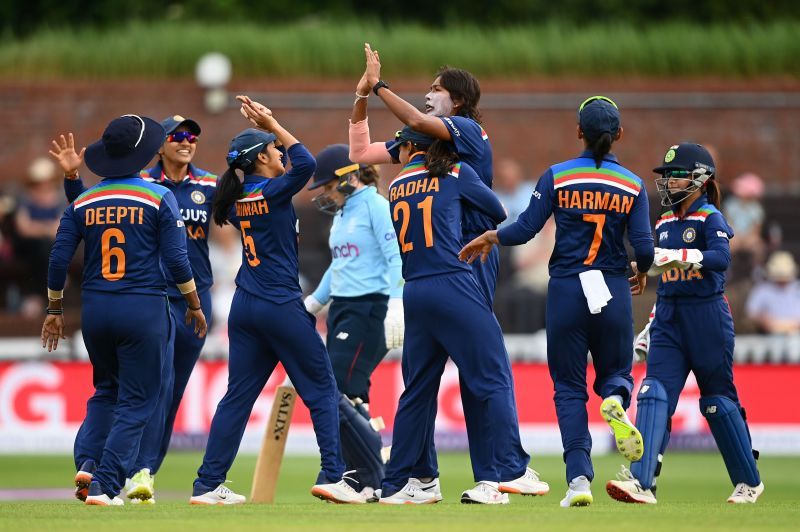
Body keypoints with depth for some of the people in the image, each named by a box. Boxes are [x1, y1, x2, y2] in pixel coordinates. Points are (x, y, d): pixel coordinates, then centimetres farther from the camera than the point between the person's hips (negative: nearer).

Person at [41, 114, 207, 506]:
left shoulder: (82, 202, 4)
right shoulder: (159, 198, -5)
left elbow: (59, 260, 3)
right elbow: (176, 260, -7)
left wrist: (55, 310, 16)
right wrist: (194, 305, 6)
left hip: (94, 310, 4)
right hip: (144, 310, -4)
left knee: (106, 391, 22)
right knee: (137, 400, 4)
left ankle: (87, 461, 2)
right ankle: (104, 485, -4)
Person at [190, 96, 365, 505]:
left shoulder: (238, 198, 9)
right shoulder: (271, 192, -12)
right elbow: (305, 163, -21)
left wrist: (265, 127, 17)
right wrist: (273, 126, -12)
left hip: (244, 308, 7)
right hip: (281, 306, -7)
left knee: (238, 395, 9)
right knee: (322, 390, 2)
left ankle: (207, 485, 5)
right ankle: (332, 475, -5)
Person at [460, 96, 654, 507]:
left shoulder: (557, 177, -3)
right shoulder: (632, 186, 1)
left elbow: (525, 230, -8)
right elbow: (643, 247, -5)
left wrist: (488, 238, 11)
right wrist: (642, 273, 17)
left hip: (566, 289, -1)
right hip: (613, 292, 1)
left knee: (569, 388, 7)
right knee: (615, 371, 18)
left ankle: (579, 478, -8)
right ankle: (615, 400, -22)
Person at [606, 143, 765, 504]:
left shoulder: (710, 219, -7)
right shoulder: (665, 224, 13)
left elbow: (720, 258, -25)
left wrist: (676, 256, -37)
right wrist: (652, 326, 20)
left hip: (707, 318, -6)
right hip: (669, 321, 6)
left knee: (718, 400, 3)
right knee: (654, 393, -11)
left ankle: (749, 482, 21)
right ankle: (641, 482, -23)